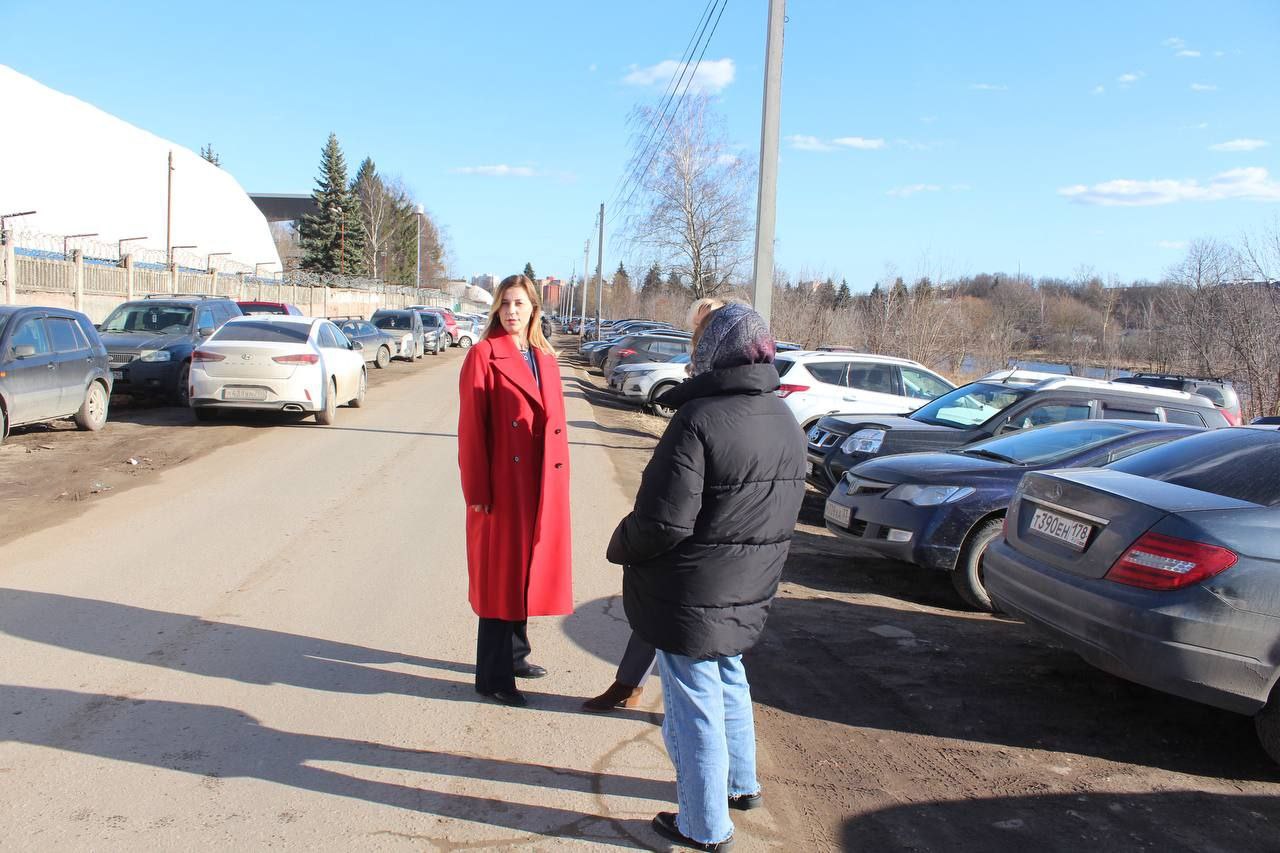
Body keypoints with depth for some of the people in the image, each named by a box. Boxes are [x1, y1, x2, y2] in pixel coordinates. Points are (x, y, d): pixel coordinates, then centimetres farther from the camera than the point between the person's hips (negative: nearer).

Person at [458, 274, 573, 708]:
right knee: (500, 576, 2)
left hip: (544, 485, 6)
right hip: (503, 485, -6)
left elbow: (556, 422, 13)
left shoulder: (546, 359, 12)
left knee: (527, 570, 16)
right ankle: (494, 677, 12)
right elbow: (471, 429, -10)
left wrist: (561, 476, 7)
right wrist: (477, 491, -13)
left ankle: (515, 654, 33)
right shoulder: (483, 356, -6)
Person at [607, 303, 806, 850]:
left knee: (694, 706, 7)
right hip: (749, 593, 8)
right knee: (729, 683, 28)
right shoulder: (787, 422, 3)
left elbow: (663, 522, -25)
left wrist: (620, 548, -6)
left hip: (690, 598, -8)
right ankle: (741, 784, 46)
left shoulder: (699, 420, -24)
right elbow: (785, 511, 11)